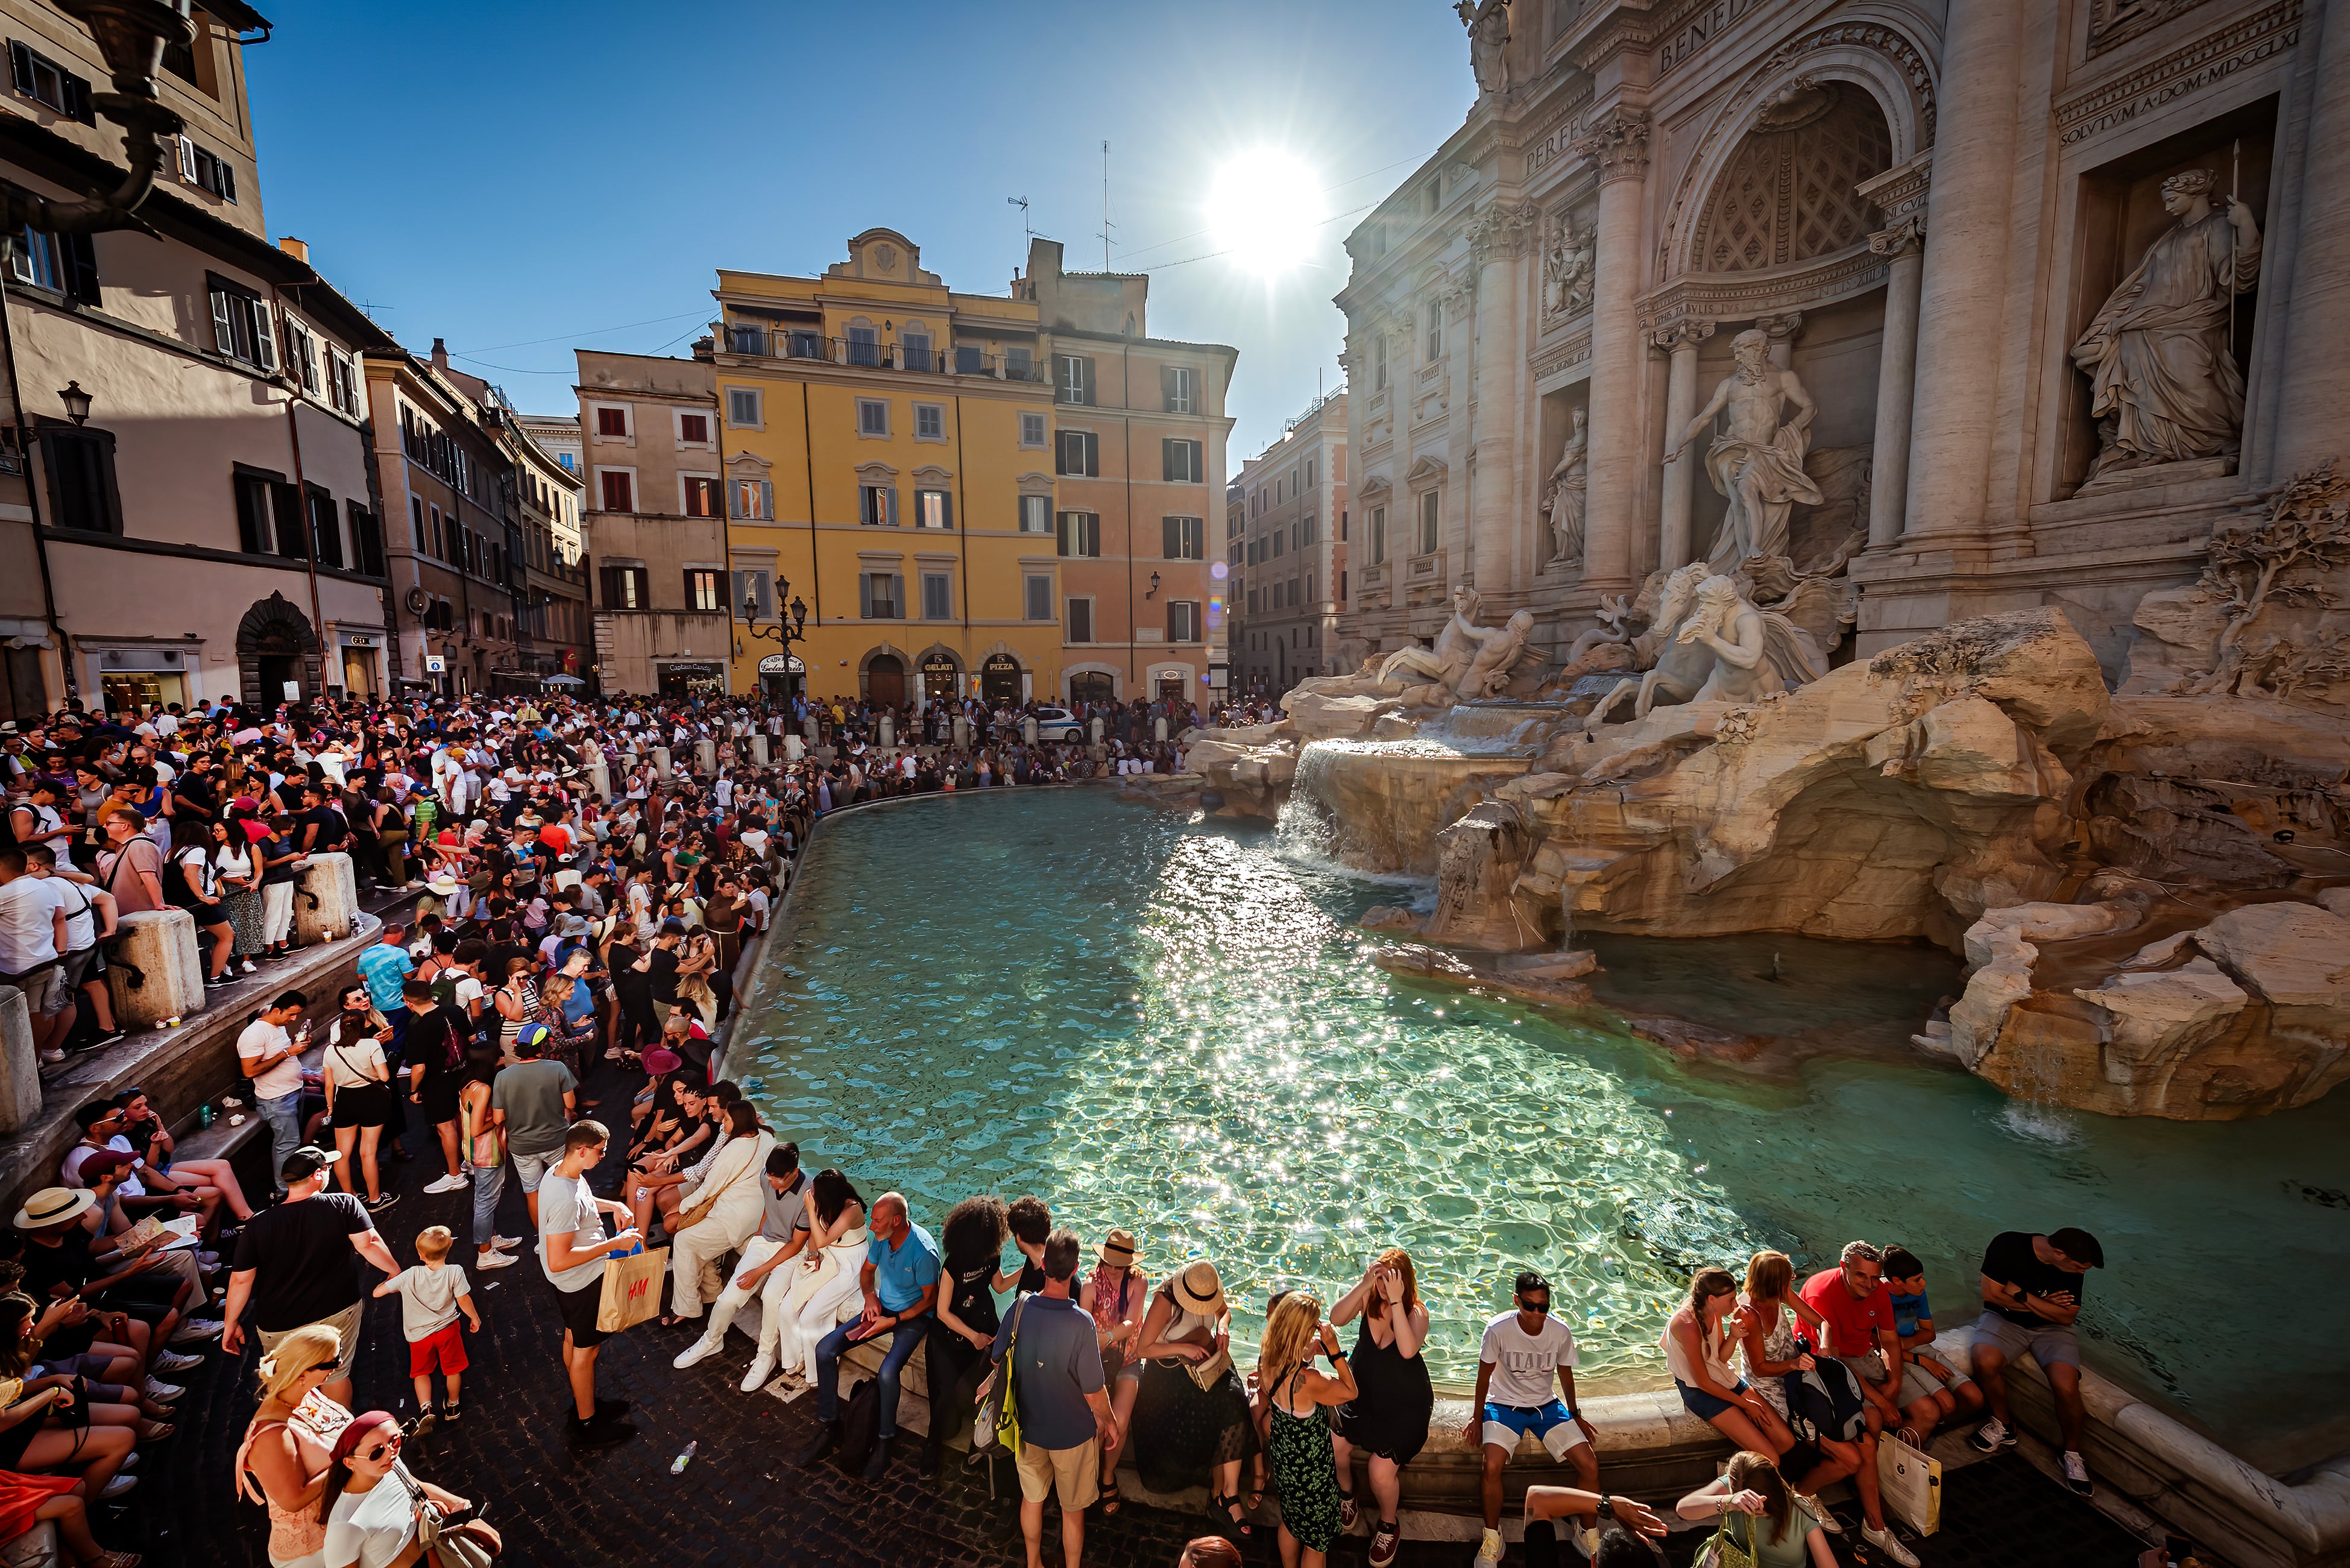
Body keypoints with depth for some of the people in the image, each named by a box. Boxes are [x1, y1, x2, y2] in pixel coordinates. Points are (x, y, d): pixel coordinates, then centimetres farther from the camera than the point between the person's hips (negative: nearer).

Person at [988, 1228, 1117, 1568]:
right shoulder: (1081, 1323, -32)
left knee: (1032, 1499, 27)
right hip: (1072, 1433, -4)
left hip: (1029, 1426, 4)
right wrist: (1108, 1422, -3)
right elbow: (1093, 1392, -23)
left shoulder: (1020, 1308, -20)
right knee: (1072, 1510, 21)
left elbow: (997, 1359, -2)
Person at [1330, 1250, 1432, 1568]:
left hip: (1405, 1404, -3)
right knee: (1334, 1445, -9)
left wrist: (1396, 1301, -44)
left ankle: (1388, 1526, 21)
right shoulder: (1368, 1298, -12)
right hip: (1365, 1395, 3)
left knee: (1382, 1470, -12)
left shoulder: (1417, 1311, -19)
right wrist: (1364, 1284, -38)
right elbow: (1336, 1318, -28)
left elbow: (1408, 1350, -38)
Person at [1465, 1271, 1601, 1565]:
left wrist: (1574, 1416, 16)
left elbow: (1565, 1375, 7)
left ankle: (1589, 1536, 14)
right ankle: (1492, 1538, -2)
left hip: (1546, 1406, 3)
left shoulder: (1561, 1332, -13)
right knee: (1492, 1466, -26)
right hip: (1504, 1405, -3)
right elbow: (1485, 1375, -7)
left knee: (1590, 1466, -13)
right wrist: (1477, 1418, 1)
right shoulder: (1498, 1329, -22)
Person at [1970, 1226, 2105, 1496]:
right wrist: (2044, 1305, -12)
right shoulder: (2007, 1245, -20)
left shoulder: (2072, 1267, -10)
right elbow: (1992, 1294, -16)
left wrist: (2021, 1296, -19)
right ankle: (2002, 1425, -3)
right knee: (1986, 1362, -30)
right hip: (2003, 1319, -2)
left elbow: (2067, 1316, -8)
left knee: (2067, 1387, -23)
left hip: (2051, 1328, 2)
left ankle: (2073, 1454, 5)